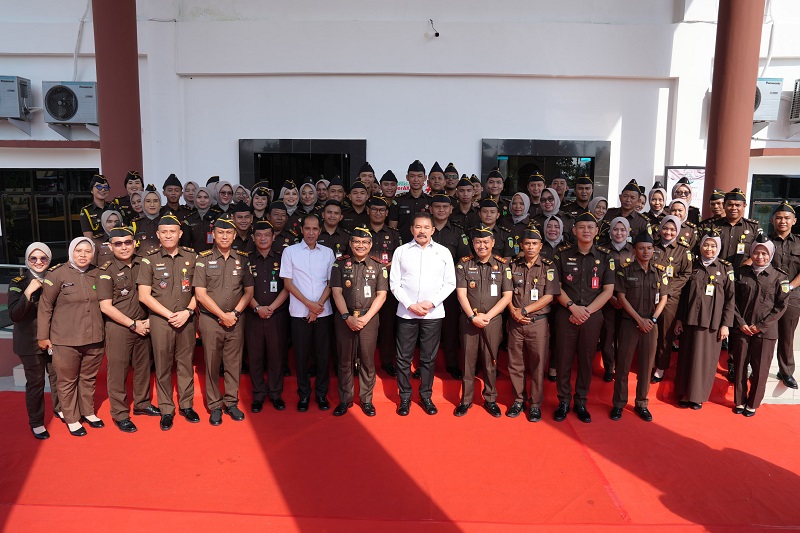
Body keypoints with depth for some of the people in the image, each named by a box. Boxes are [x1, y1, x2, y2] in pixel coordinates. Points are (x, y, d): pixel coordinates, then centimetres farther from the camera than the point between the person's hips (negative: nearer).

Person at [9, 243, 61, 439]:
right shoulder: (18, 283, -8)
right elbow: (14, 315, -18)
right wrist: (28, 292, -28)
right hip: (30, 340, -3)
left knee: (57, 375, 10)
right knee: (35, 382, 1)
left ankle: (59, 409, 33)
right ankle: (36, 423, 16)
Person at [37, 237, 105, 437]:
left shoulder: (96, 274, 6)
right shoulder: (57, 274, -8)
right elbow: (45, 306, -5)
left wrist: (104, 330, 16)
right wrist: (43, 336, -3)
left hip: (94, 338, 4)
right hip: (66, 340, -4)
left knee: (89, 378, 16)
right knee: (67, 381, 8)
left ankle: (88, 412, 33)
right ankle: (71, 419, 23)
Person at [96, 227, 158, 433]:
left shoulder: (143, 264, 4)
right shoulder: (106, 271, -8)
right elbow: (106, 306, -11)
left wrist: (148, 320, 0)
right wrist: (133, 324, -11)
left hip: (143, 326, 4)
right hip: (118, 328, -4)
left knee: (143, 367, 14)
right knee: (118, 372, 4)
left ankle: (142, 404, 32)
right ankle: (120, 415, 16)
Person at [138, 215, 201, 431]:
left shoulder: (191, 256, 3)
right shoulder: (150, 259, -1)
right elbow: (144, 295, -4)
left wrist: (187, 311, -8)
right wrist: (169, 315, -10)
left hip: (186, 320, 1)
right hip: (160, 320, -1)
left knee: (186, 364, 8)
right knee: (163, 366, 6)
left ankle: (186, 405, 22)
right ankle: (166, 410, 18)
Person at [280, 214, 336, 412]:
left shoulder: (328, 252, 7)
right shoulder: (290, 251, 1)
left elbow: (331, 283, 5)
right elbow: (288, 283, -2)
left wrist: (318, 305, -7)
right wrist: (309, 304, -10)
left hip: (323, 312, 2)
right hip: (299, 312, -1)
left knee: (322, 354, 6)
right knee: (301, 354, 5)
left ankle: (321, 394, 20)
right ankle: (304, 395, 19)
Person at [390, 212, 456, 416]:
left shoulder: (443, 252, 4)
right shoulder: (401, 251, 2)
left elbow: (450, 283, 3)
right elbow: (394, 283, 1)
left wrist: (432, 303, -9)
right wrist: (410, 305, -10)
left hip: (433, 313, 0)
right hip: (406, 312, 0)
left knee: (428, 358, 9)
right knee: (404, 357, 5)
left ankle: (426, 396, 23)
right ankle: (405, 397, 18)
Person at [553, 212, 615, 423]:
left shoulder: (605, 256, 2)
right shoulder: (563, 254, 2)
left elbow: (608, 290, 0)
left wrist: (587, 311, -10)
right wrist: (573, 307, -11)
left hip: (592, 316, 1)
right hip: (567, 314, 0)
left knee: (586, 360, 8)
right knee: (564, 359, 3)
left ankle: (581, 402, 22)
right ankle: (563, 401, 17)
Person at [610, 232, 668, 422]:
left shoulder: (659, 271, 6)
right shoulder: (625, 270, -3)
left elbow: (663, 298, 6)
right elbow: (621, 297, -6)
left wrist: (653, 319, -6)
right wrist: (639, 319, -11)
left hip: (651, 324, 3)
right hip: (629, 322, -2)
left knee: (646, 365, 7)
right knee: (623, 364, 1)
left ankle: (641, 403, 19)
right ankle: (618, 403, 11)